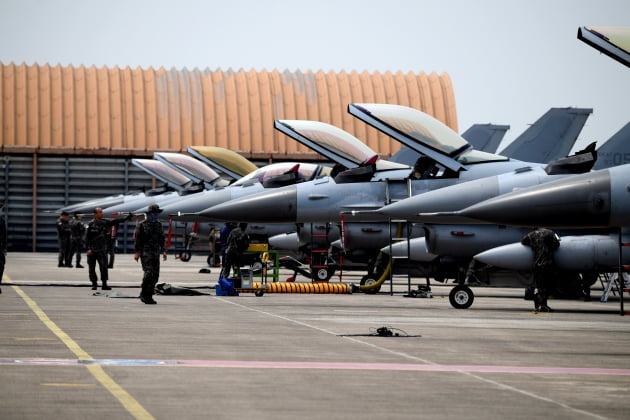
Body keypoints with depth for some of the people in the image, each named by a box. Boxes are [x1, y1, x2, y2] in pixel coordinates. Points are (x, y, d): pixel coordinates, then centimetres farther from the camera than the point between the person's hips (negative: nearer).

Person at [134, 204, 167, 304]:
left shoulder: (159, 225, 12)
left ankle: (149, 296, 8)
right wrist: (137, 252, -10)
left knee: (155, 274, 0)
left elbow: (161, 239, 17)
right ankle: (143, 293, -3)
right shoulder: (142, 225, -3)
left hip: (156, 253, 5)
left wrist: (163, 251, 9)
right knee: (149, 272, -17)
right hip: (145, 252, -5)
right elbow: (138, 239, -4)